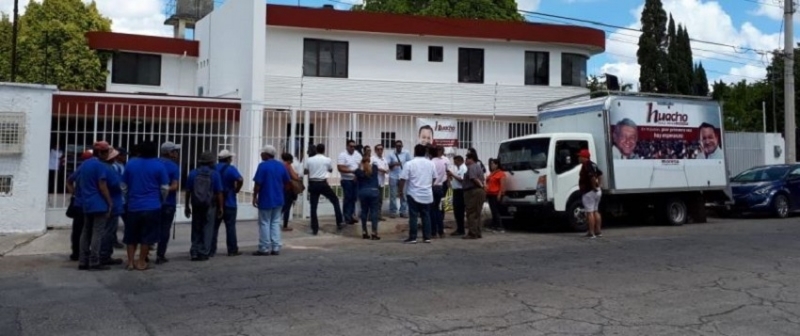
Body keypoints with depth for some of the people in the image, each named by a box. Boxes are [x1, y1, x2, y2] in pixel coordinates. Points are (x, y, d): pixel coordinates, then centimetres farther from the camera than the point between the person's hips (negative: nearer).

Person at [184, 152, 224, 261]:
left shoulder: (193, 173, 1)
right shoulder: (215, 174, -5)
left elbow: (188, 191, 2)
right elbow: (219, 193, -6)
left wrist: (187, 206, 10)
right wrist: (221, 207, 0)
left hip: (196, 206, 2)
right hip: (210, 206, -2)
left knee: (196, 229, 13)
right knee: (207, 229, 6)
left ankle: (194, 252, 8)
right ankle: (204, 253, 5)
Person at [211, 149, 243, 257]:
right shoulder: (230, 168, -9)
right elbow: (240, 180, -25)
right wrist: (236, 190, -10)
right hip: (229, 202, -4)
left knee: (214, 227, 8)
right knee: (230, 227, 3)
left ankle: (211, 250, 6)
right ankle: (232, 250, 7)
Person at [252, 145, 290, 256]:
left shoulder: (263, 165, -12)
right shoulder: (281, 166, 7)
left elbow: (258, 184, -15)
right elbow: (286, 182, 13)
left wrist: (254, 197, -7)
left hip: (266, 199, -6)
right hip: (278, 199, 6)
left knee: (264, 224, 2)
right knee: (276, 223, 11)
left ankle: (265, 249, 4)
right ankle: (276, 248, 9)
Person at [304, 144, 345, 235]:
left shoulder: (309, 160, 1)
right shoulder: (327, 159, -2)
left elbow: (305, 172, 7)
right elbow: (331, 170, 14)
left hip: (313, 184, 2)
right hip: (323, 184, -1)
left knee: (313, 206, 5)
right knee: (335, 200, 15)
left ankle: (314, 228, 4)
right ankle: (339, 223, 12)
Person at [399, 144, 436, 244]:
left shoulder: (409, 164, -9)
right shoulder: (431, 164, 5)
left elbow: (403, 179, -11)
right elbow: (434, 178, 13)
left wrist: (401, 191, 1)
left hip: (413, 194, -4)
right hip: (427, 195, 4)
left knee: (413, 216, -1)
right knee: (426, 216, 10)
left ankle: (412, 238, 0)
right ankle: (427, 237, 11)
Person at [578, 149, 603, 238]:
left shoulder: (586, 166, -18)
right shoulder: (593, 164, 13)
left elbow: (592, 176, -31)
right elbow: (600, 174, 22)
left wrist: (594, 187, -20)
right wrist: (598, 184, 18)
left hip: (589, 192, -10)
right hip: (597, 191, 10)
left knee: (589, 212, -5)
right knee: (595, 211, 17)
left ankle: (591, 233, -4)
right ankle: (598, 231, 21)